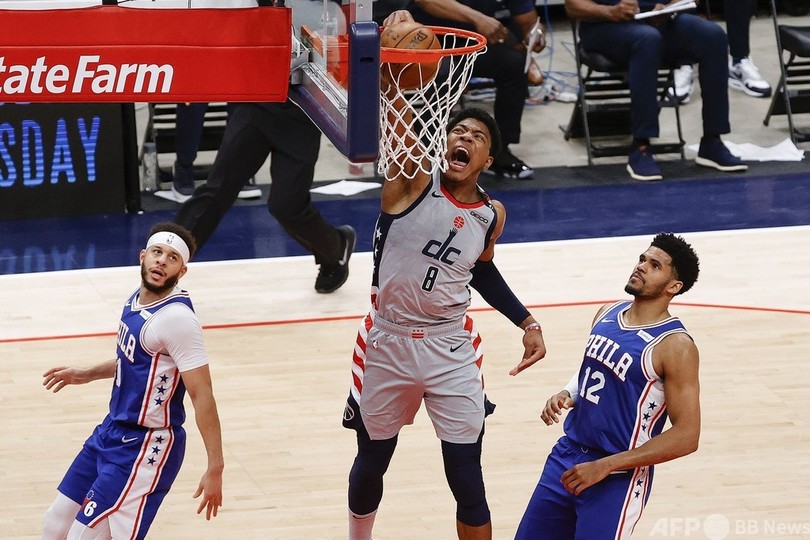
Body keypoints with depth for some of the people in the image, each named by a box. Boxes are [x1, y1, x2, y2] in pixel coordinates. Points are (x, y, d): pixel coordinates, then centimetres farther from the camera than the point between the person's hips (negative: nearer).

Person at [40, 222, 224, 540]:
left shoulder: (177, 318, -23)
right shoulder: (138, 299, 4)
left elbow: (203, 396, -24)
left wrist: (215, 468, -26)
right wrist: (87, 375, 27)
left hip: (144, 450, -9)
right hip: (112, 432, 9)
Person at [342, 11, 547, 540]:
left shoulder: (492, 214, 2)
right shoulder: (412, 181, -10)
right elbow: (396, 115, -28)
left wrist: (527, 323, 13)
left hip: (451, 351, 2)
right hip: (387, 343, -1)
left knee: (467, 481, -1)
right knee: (371, 464, 16)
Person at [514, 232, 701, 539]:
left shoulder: (675, 346, -17)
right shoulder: (607, 314, 5)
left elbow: (686, 436, -19)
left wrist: (605, 467, -21)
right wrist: (566, 395, -1)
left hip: (617, 477, -7)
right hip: (567, 455, 7)